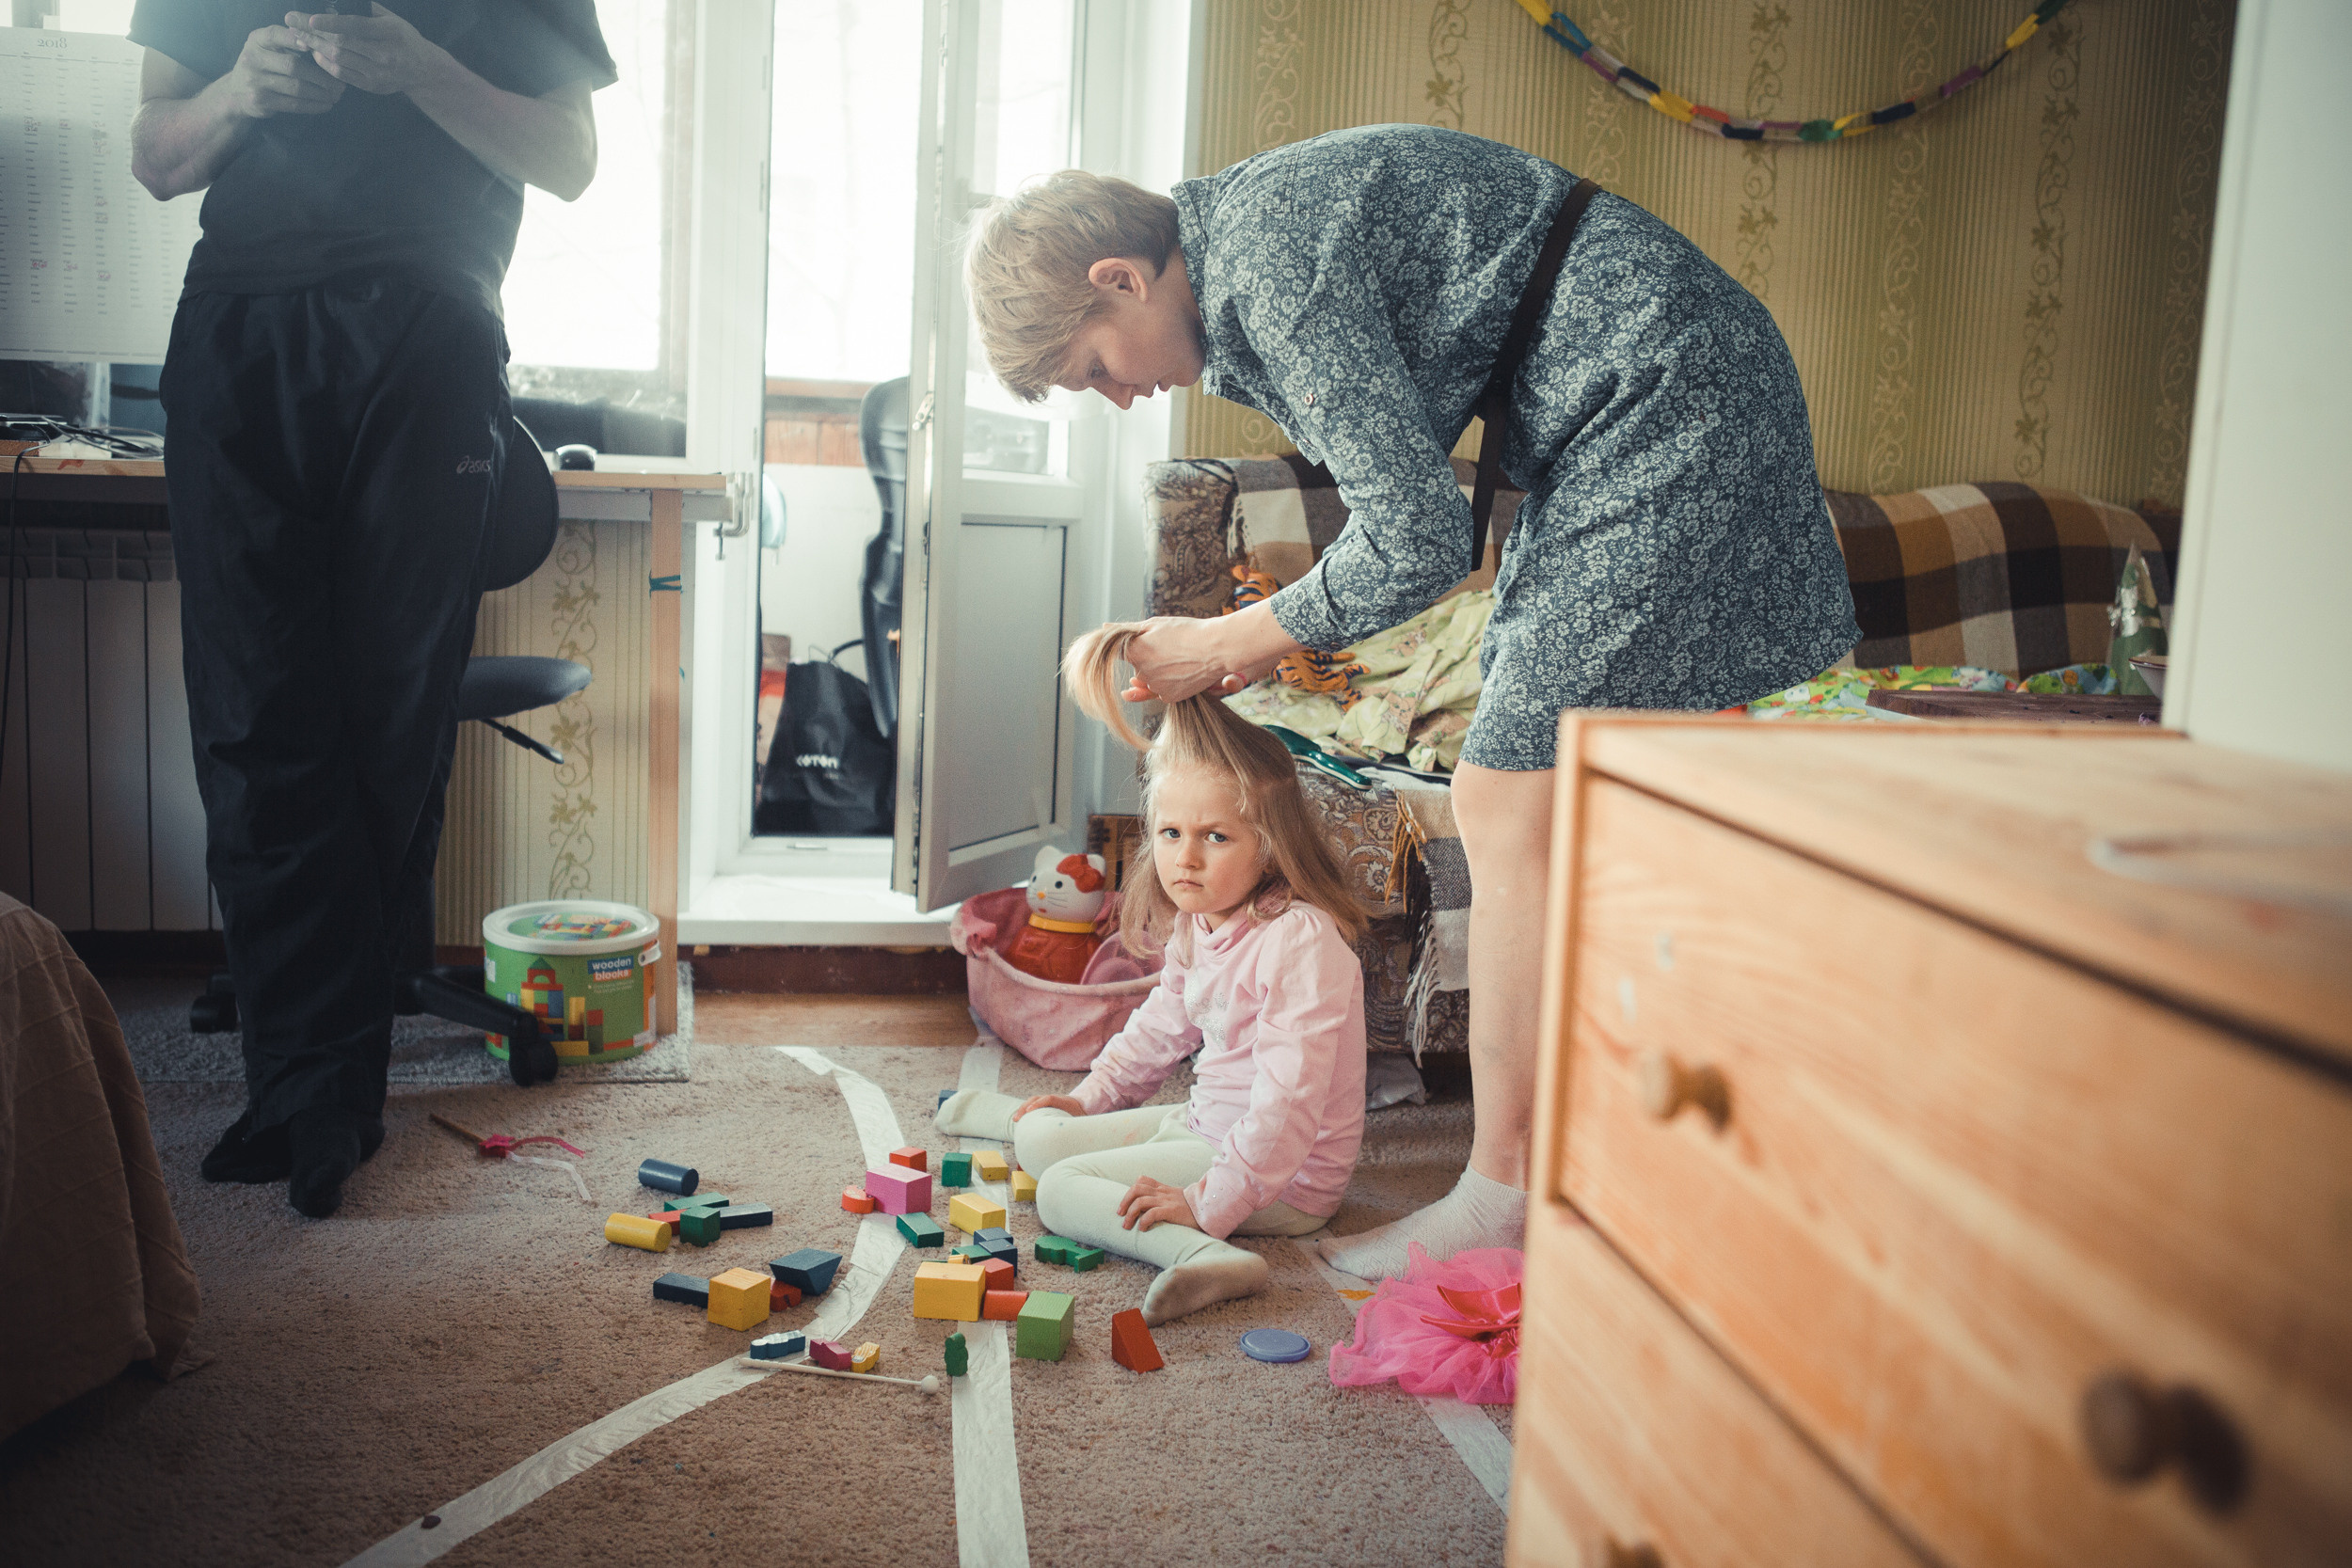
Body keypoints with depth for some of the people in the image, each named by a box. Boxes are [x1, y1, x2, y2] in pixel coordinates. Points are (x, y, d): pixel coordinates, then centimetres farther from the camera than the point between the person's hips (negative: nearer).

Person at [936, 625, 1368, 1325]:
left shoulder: (1300, 939, -27)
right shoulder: (1198, 924, 3)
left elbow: (1290, 1098, -30)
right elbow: (1166, 1019, 23)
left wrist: (1209, 1201, -32)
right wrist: (1094, 1095, 25)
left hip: (1282, 1179, -9)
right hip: (1205, 1123, 9)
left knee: (1063, 1191, -20)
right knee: (1043, 1142, 17)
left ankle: (1209, 1253, -37)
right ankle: (1017, 1115, 49)